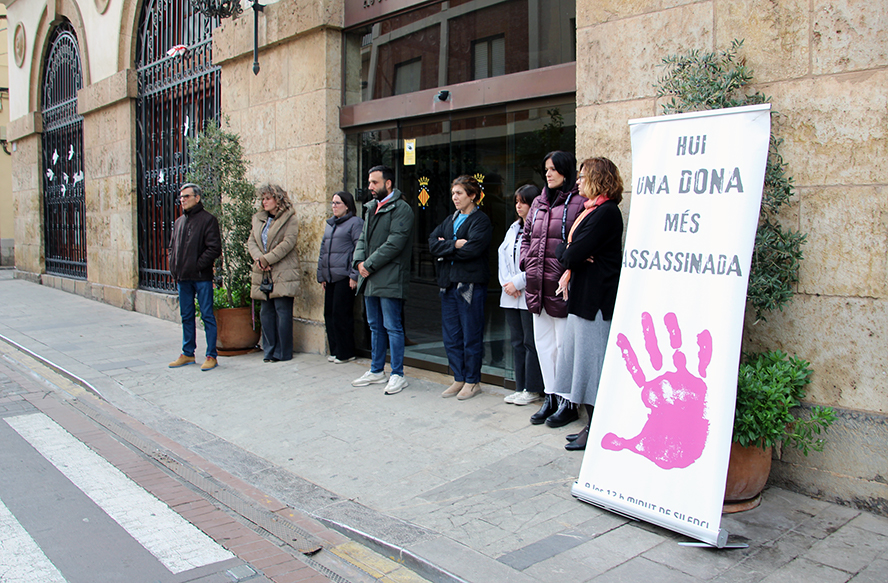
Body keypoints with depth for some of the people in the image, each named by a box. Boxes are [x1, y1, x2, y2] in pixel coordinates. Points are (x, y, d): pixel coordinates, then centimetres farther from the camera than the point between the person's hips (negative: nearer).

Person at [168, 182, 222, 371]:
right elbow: (173, 248, 21)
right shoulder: (179, 222, 16)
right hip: (183, 278, 7)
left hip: (202, 277, -7)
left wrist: (198, 265, -15)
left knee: (207, 316, -1)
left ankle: (211, 356, 5)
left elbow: (214, 248, -12)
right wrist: (174, 270, 9)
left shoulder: (208, 219, -5)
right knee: (186, 316, 14)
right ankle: (187, 354, 24)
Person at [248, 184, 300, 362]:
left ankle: (283, 352, 2)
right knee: (266, 312, 7)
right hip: (263, 274, 6)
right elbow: (251, 241, 11)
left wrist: (267, 259, -15)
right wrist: (257, 258, -9)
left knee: (282, 311, -5)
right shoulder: (258, 219, 18)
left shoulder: (289, 219, -2)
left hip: (282, 274, -6)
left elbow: (288, 242, -12)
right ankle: (269, 350, 15)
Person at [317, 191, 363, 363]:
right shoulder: (329, 224, 20)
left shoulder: (355, 223, -4)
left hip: (344, 276, -8)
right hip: (330, 276, 8)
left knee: (341, 313, -6)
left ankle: (345, 352, 4)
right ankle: (335, 350, 17)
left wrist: (354, 275, -15)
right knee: (329, 313, 7)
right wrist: (321, 275, 18)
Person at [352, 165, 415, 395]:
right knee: (375, 327, 16)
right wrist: (359, 261, -2)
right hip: (370, 279, 8)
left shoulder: (401, 208, -10)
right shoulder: (371, 208, 17)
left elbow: (394, 243, -18)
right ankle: (376, 371, 27)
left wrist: (370, 265, -16)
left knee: (393, 328, -3)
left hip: (389, 279, -8)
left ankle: (397, 375, 6)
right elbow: (363, 238, 17)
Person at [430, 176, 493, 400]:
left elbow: (471, 249, -19)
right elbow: (433, 243, 4)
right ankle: (459, 379, 21)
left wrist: (445, 248, -6)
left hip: (471, 284, -7)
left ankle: (472, 381, 12)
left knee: (471, 336, 0)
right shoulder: (450, 220, 18)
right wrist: (455, 244, -12)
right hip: (448, 284, 7)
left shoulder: (481, 220, -4)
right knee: (451, 336, 10)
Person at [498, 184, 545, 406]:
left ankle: (533, 389, 8)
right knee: (517, 342, 12)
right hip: (511, 296, 8)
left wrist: (517, 282, -14)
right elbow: (502, 254, 12)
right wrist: (506, 282, -2)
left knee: (531, 342, -2)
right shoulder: (514, 228, 16)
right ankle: (520, 387, 21)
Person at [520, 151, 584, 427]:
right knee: (543, 344, 14)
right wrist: (527, 262, 8)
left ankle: (568, 403, 12)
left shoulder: (578, 202, -8)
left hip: (561, 286, -8)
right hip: (538, 285, 8)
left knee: (564, 346, 0)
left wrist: (568, 270, -17)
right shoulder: (539, 203, 15)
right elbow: (526, 236, 22)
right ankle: (550, 397, 27)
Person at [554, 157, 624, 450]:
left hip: (595, 299, -10)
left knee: (591, 360, -2)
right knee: (582, 359, 13)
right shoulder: (592, 210, 16)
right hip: (583, 295, 10)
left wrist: (563, 251, -2)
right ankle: (593, 426, 23)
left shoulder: (605, 212, -15)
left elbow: (574, 253, -22)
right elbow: (571, 249, 11)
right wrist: (570, 270, -8)